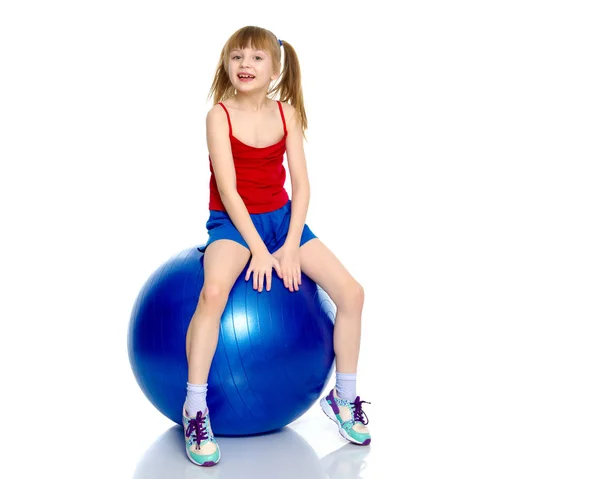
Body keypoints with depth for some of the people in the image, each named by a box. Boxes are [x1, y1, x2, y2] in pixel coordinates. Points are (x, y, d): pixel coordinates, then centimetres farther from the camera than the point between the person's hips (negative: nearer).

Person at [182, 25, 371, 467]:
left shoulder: (286, 113, 0)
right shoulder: (220, 115, -10)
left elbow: (301, 184, -4)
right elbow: (228, 190, -16)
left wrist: (291, 245, -15)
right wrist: (258, 248, -22)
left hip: (282, 217, 4)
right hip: (232, 221, -4)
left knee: (352, 292, -9)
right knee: (215, 290, -36)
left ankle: (344, 398, 10)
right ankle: (195, 409, -22)